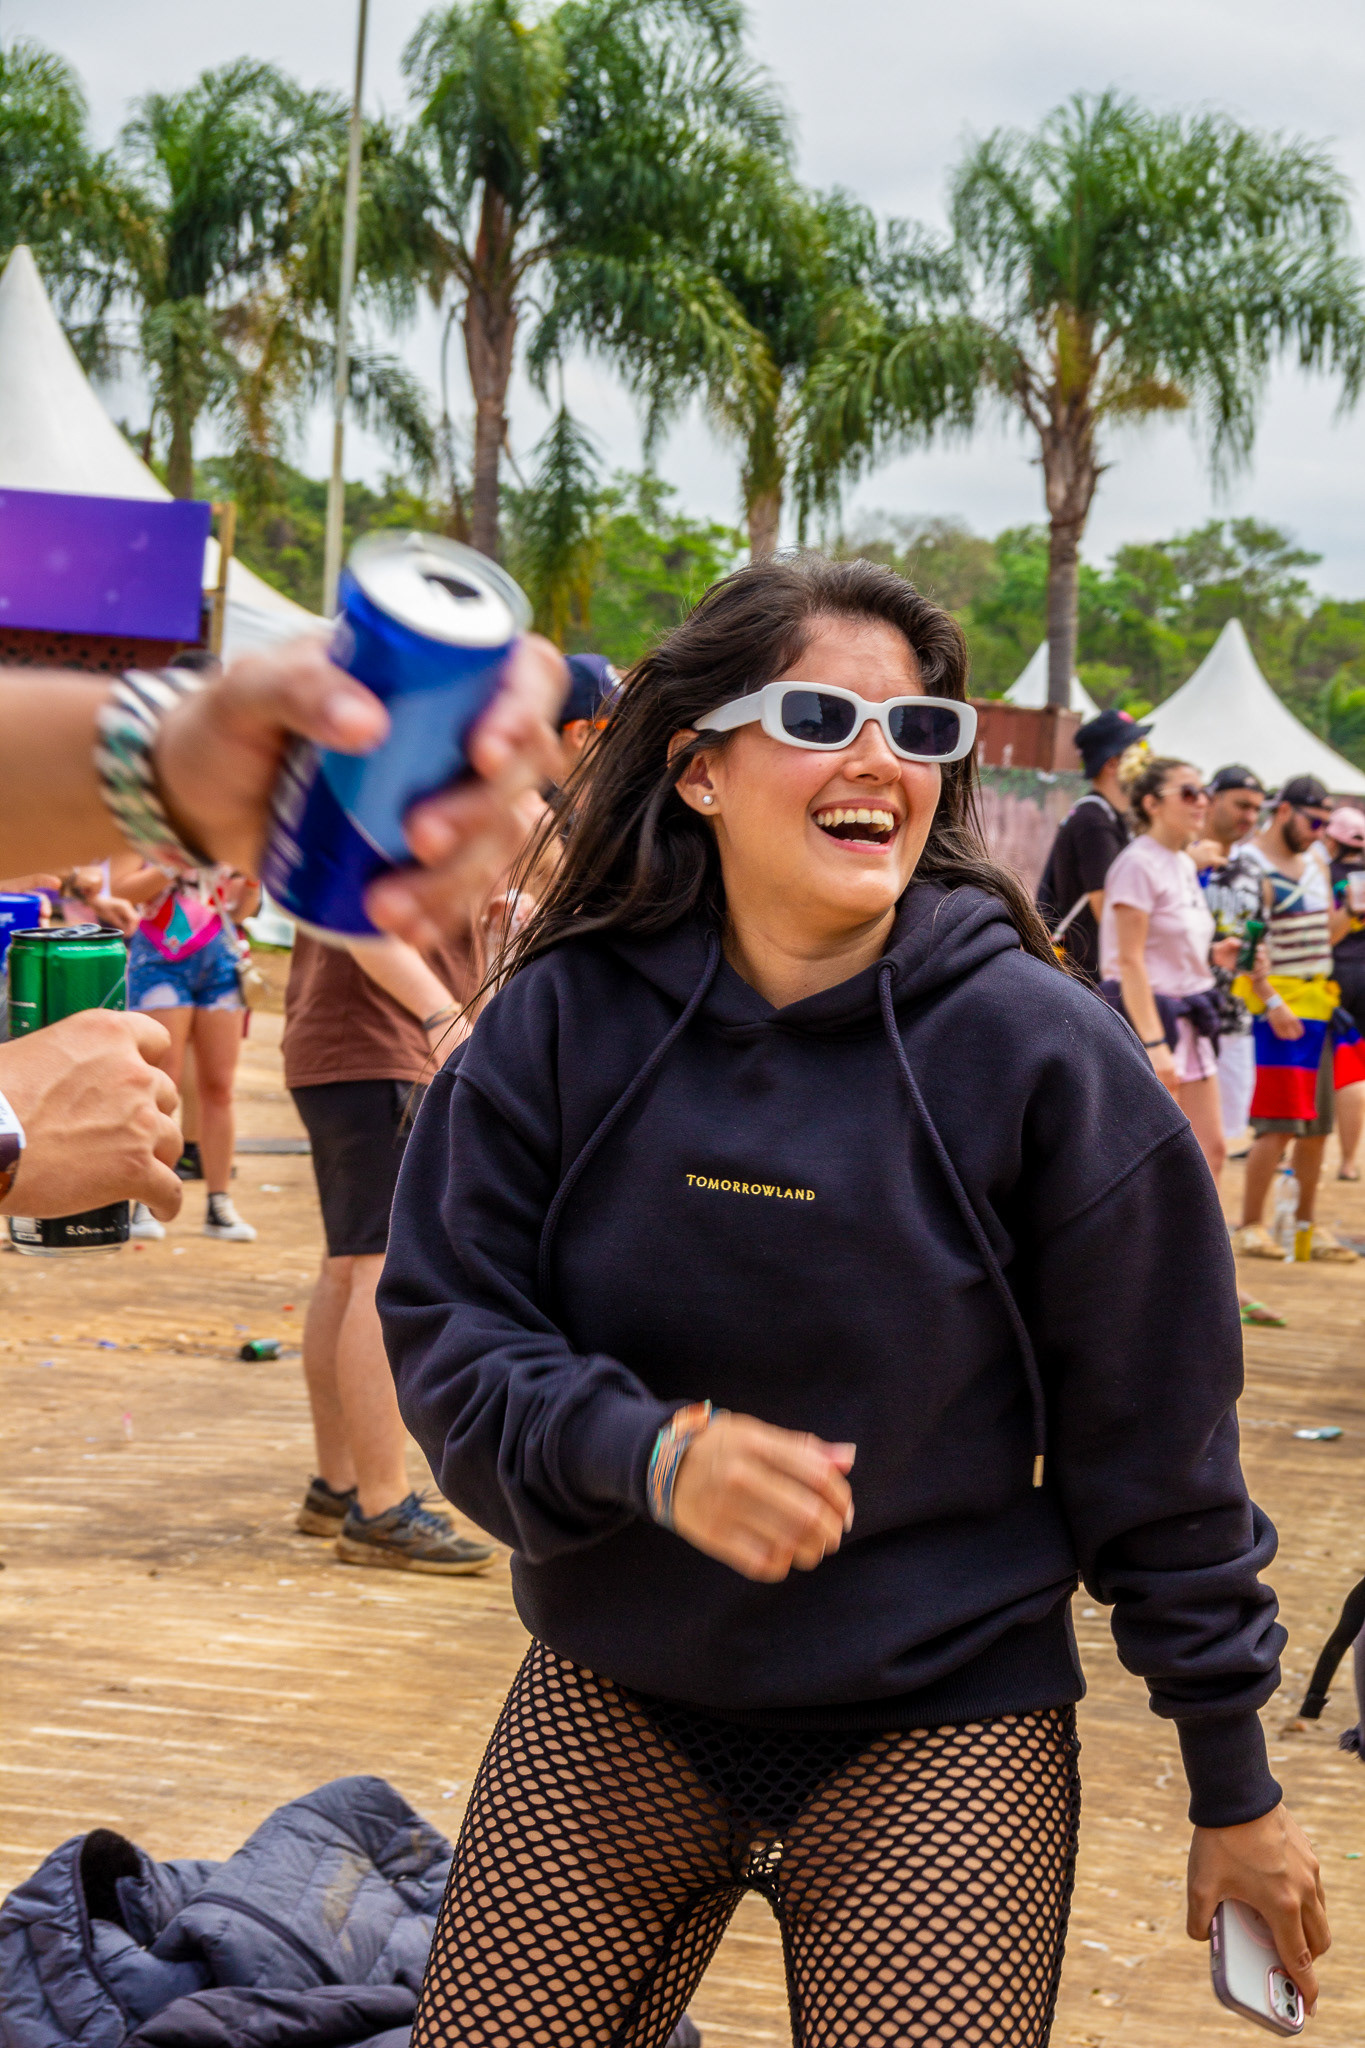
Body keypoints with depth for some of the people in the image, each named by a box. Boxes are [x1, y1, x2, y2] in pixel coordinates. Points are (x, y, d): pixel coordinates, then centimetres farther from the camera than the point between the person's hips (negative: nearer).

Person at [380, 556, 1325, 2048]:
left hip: (941, 1724, -2)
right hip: (608, 1708, 2)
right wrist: (652, 1452, -25)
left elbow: (1153, 1448, -4)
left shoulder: (1040, 1055, -10)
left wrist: (1234, 1788, 1)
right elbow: (447, 1337, -5)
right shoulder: (565, 1022, -5)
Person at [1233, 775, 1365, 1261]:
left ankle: (1306, 1224, 20)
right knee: (1278, 1125, -11)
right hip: (1276, 1009, -8)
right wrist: (1271, 1002, -23)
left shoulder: (1317, 864, 15)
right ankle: (1250, 1227, -4)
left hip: (1319, 1006, 8)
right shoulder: (1251, 868, -11)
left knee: (1317, 1125, 10)